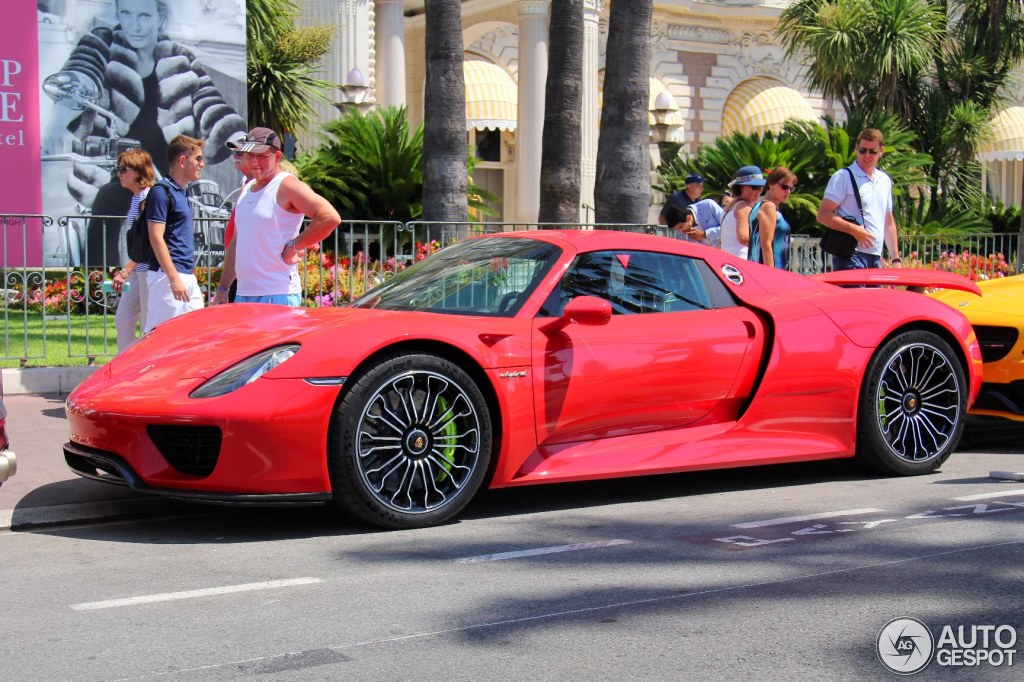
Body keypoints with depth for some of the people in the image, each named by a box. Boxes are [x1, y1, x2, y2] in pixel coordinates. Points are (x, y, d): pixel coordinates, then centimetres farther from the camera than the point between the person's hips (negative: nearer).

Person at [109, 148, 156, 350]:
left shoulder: (147, 197, -14)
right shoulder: (137, 197, 14)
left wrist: (125, 271, -25)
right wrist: (126, 271, 20)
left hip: (148, 269, -10)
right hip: (137, 270, 10)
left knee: (150, 326, -3)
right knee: (122, 320, 10)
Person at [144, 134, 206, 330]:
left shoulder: (182, 192, 18)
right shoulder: (161, 191, -10)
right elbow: (156, 237, -16)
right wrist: (173, 278, -21)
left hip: (188, 276, 9)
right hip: (168, 277, -9)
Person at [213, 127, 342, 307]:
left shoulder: (287, 186, -6)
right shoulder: (246, 190, 18)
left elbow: (330, 218, -20)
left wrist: (293, 246, -13)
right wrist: (223, 288, 21)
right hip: (242, 295, 8)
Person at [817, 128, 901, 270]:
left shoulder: (885, 180, 17)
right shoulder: (843, 177, -4)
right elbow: (823, 215, -10)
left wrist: (895, 258, 17)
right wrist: (854, 230, -19)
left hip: (876, 259, 7)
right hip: (850, 258, -7)